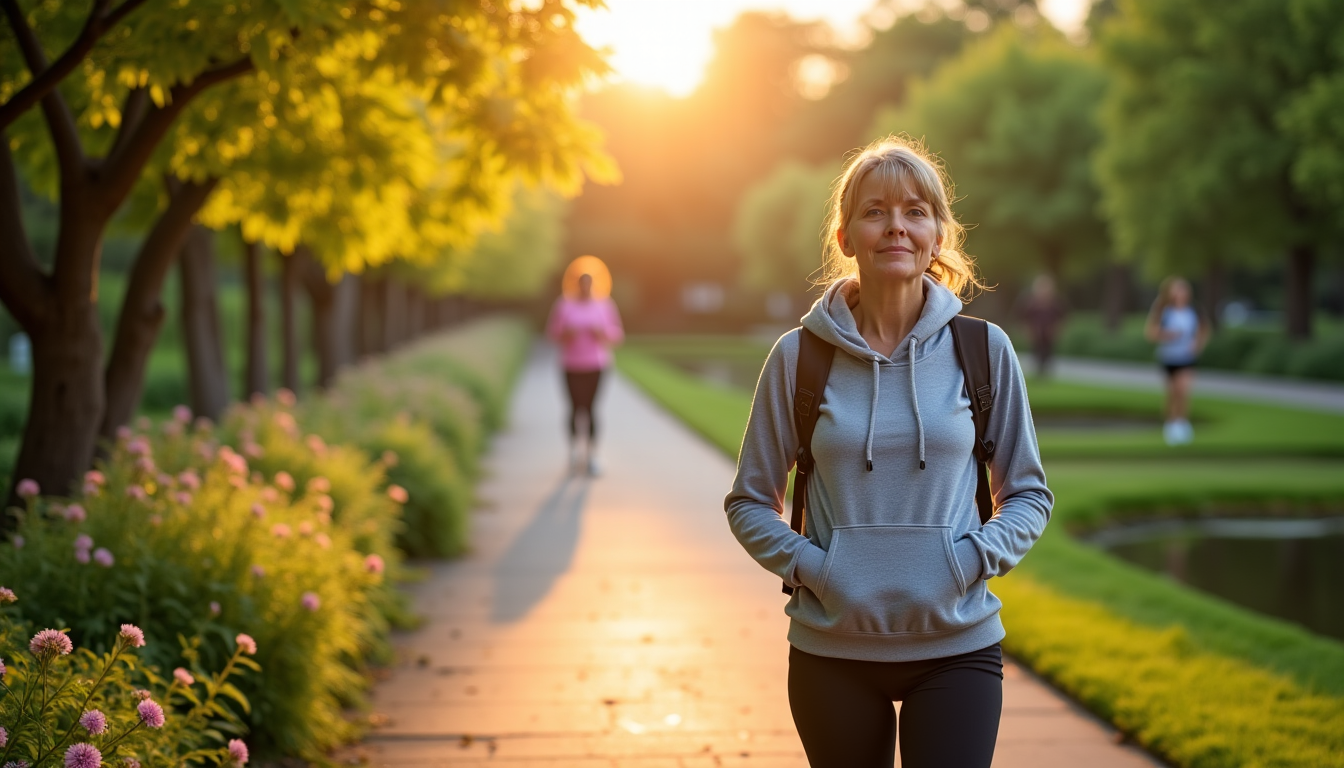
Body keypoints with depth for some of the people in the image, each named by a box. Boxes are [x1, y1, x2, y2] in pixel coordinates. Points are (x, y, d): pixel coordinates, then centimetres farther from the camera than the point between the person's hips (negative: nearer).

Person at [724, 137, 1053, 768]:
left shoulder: (983, 349, 0)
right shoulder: (798, 356, -1)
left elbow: (1029, 493, 8)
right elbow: (749, 501, 7)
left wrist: (976, 556, -9)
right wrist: (805, 564, -10)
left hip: (957, 645, 0)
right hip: (832, 650, 1)